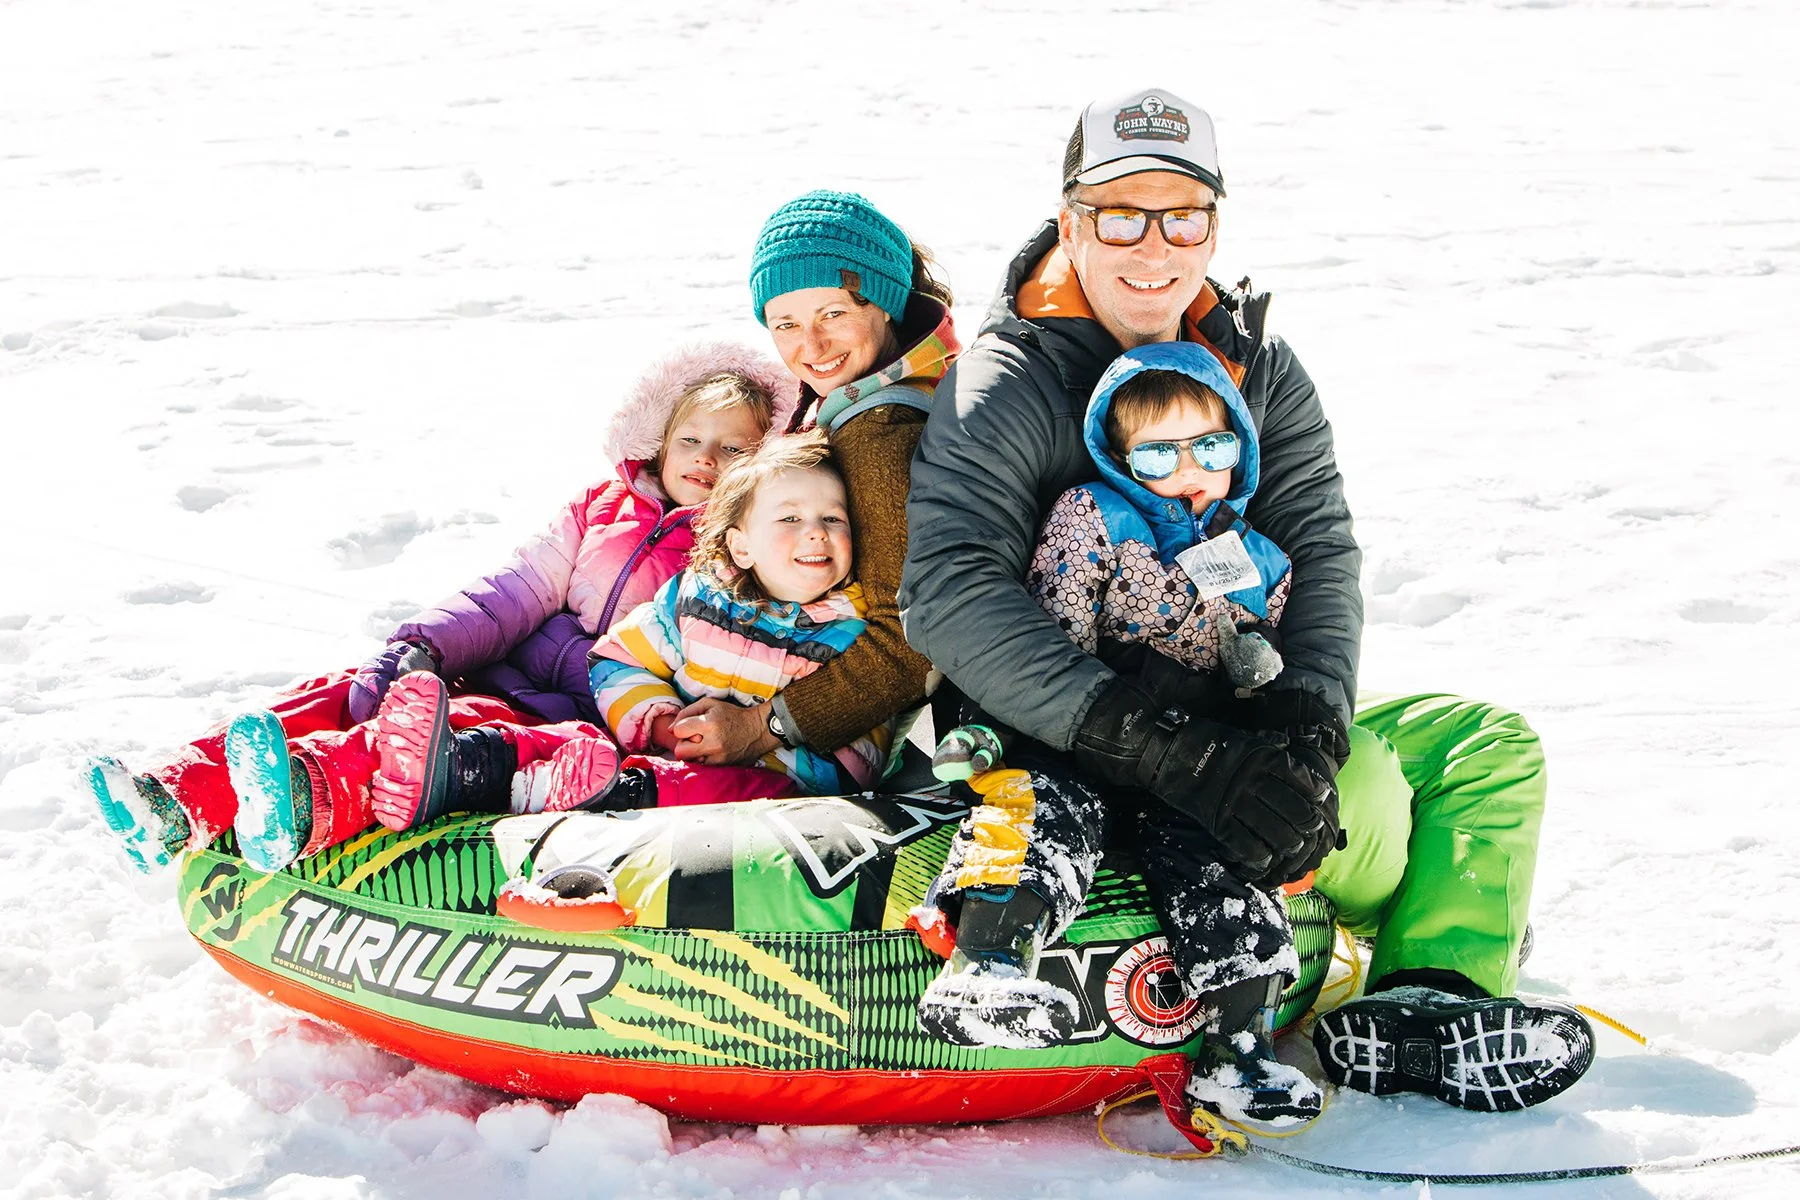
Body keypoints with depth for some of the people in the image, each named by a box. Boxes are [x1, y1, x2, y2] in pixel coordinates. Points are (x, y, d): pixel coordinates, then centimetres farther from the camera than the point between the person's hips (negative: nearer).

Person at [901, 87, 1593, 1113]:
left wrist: (1306, 727, -27)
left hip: (1244, 709, 7)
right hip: (1077, 739, -7)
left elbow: (1323, 554, -4)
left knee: (1494, 745, -3)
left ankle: (1427, 1006, -20)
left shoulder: (1262, 370, 5)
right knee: (1365, 806, -29)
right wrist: (1171, 749, -37)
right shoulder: (1003, 390, -14)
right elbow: (951, 596, -28)